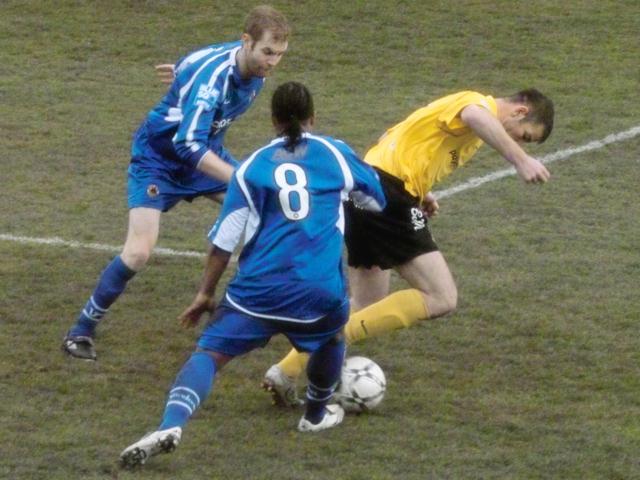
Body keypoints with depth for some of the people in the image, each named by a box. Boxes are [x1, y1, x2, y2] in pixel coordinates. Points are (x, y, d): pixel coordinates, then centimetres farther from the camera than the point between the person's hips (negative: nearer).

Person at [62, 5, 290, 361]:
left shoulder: (255, 66, -11)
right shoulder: (212, 74, -35)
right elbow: (189, 146, -43)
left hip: (205, 151, 8)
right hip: (158, 157, -8)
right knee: (138, 252, -20)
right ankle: (80, 333, -5)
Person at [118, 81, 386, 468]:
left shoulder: (253, 167, 10)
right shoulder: (337, 154, 11)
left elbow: (224, 240, 7)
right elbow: (377, 199, 29)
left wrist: (206, 294, 16)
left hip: (260, 289, -1)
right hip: (320, 291, 1)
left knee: (209, 352, -5)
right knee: (331, 336, 34)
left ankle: (171, 426, -30)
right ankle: (317, 415, 50)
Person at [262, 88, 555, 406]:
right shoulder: (483, 104, -4)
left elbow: (394, 138, 31)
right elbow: (475, 117, -32)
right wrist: (520, 160, -42)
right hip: (389, 192, -10)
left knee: (368, 308, 16)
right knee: (441, 299, -13)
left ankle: (286, 372, 14)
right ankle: (336, 336, -16)